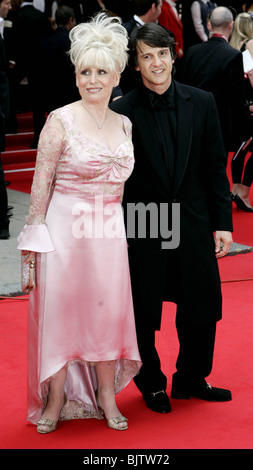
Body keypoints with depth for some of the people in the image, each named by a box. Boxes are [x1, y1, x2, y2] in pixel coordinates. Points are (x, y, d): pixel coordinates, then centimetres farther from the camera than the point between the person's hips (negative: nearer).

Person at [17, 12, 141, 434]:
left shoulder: (124, 125, 7)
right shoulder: (61, 121, -9)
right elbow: (41, 185, -8)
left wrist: (113, 222, 16)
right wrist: (34, 239, -10)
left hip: (109, 232, 5)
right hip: (65, 227, -5)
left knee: (108, 309, 9)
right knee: (59, 308, 3)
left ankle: (106, 395, 24)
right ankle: (56, 399, 18)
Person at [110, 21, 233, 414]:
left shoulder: (202, 104, 1)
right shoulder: (121, 113, -8)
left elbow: (215, 168, 4)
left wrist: (222, 223, 1)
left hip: (193, 225, 3)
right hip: (142, 229, -2)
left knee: (203, 308, 10)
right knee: (143, 315, 9)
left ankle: (191, 379, 33)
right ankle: (151, 384, 32)